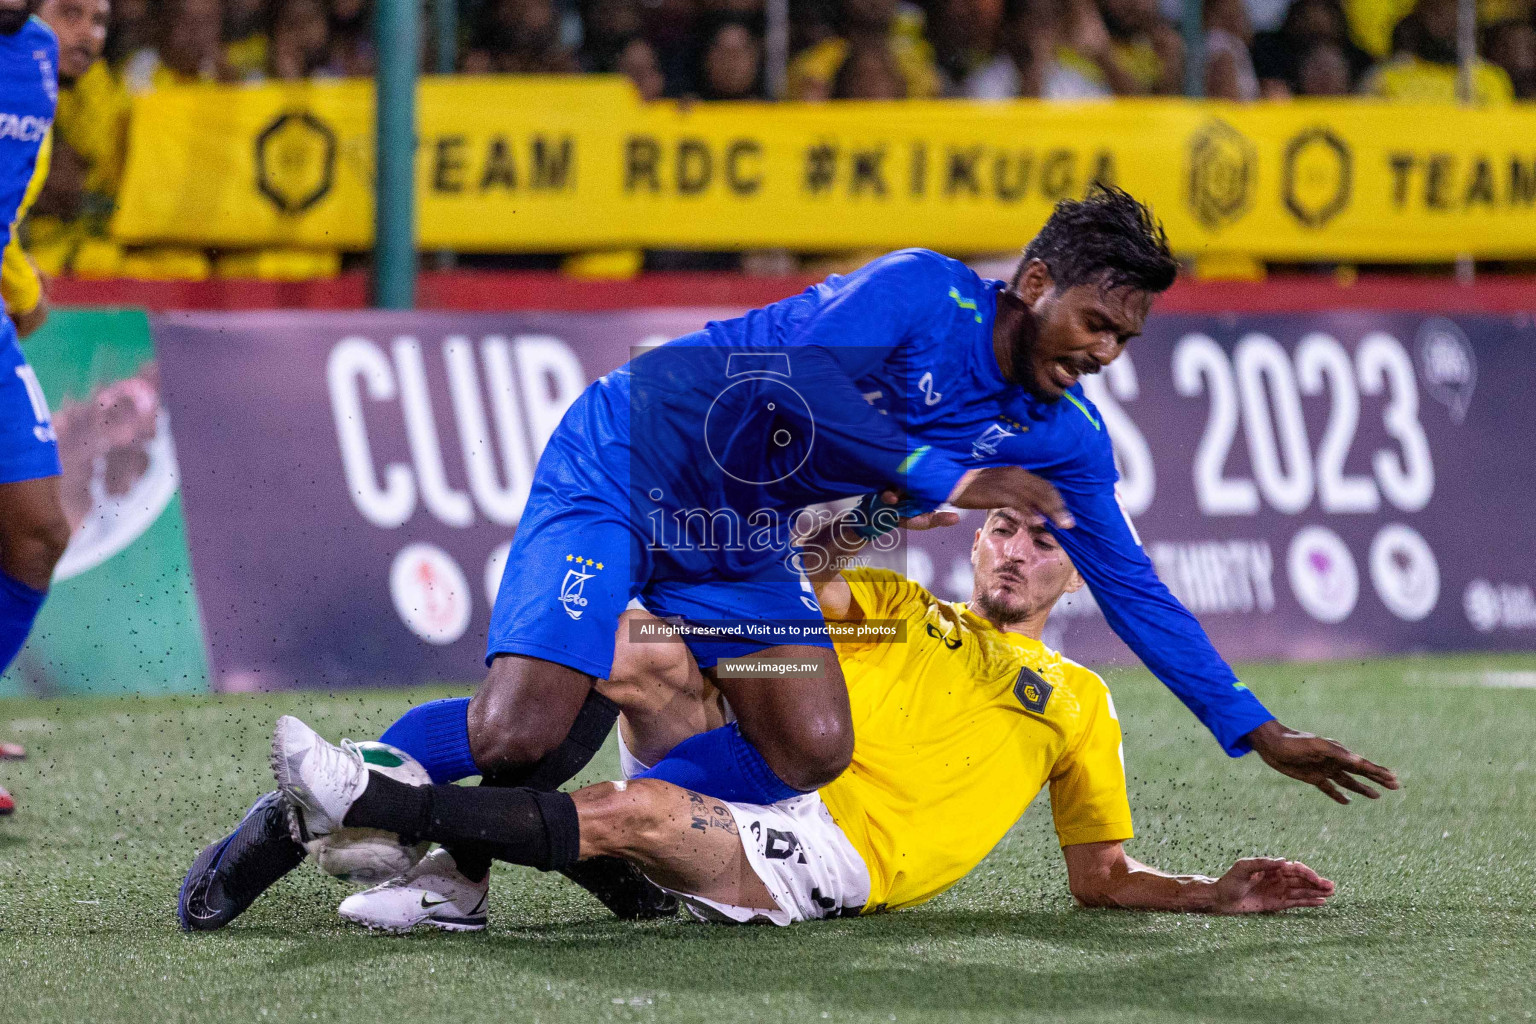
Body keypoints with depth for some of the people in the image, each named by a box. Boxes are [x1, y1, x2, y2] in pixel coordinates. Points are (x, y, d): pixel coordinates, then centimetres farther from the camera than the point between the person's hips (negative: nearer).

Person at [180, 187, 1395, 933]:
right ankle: (304, 815, 1)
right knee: (518, 731, -22)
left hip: (740, 542, 7)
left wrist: (1257, 731, 8)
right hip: (623, 466, -7)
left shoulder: (1065, 440, 1)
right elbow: (791, 373, -30)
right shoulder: (922, 294, -19)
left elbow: (1134, 588, 8)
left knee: (814, 747, -15)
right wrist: (935, 478, -27)